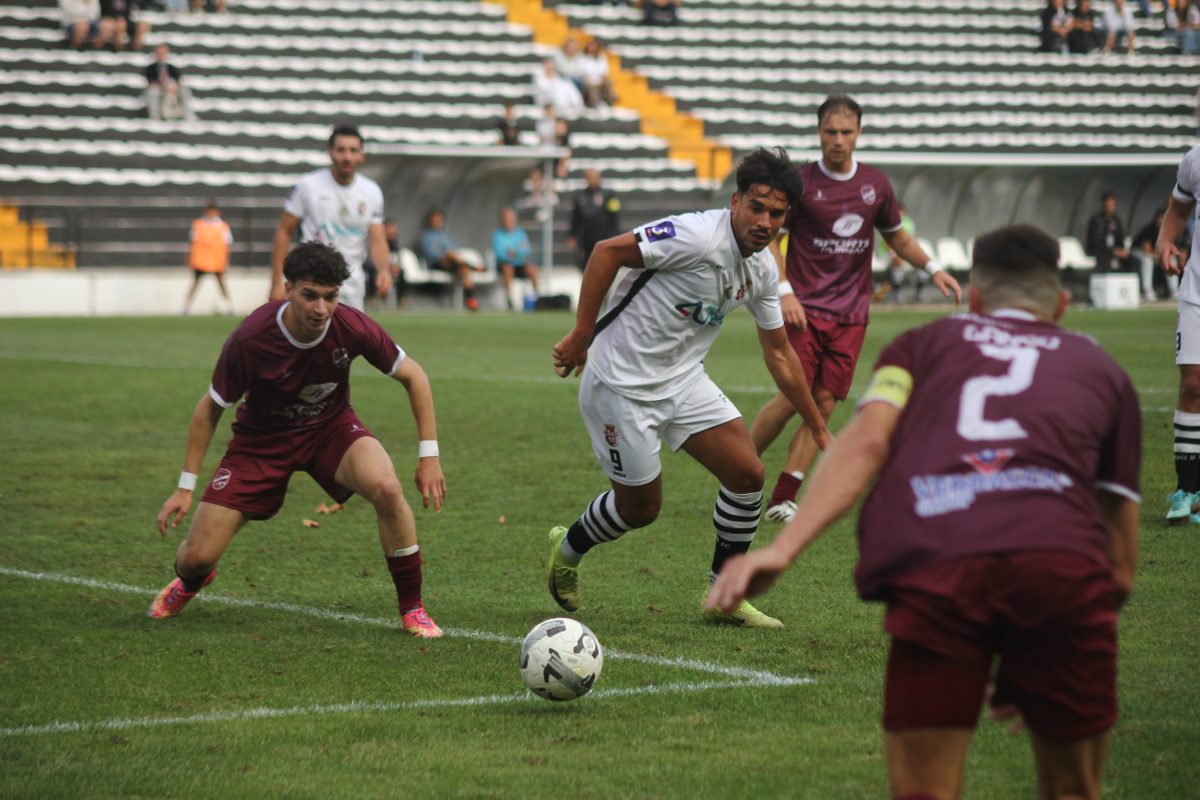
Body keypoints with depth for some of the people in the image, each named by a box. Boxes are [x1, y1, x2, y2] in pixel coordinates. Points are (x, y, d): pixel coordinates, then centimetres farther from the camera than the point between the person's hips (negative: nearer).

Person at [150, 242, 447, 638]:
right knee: (197, 556, -7)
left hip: (331, 427, 1)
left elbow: (413, 376, -7)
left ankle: (413, 610, -11)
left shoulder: (353, 328, -25)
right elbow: (211, 408, -11)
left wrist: (429, 456, -11)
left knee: (387, 489, -32)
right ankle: (190, 580, 36)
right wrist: (186, 487, -9)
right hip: (262, 438, -1)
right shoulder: (249, 339, -28)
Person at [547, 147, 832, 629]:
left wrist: (819, 429, 18)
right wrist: (582, 335, -22)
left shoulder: (763, 271, 2)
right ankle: (566, 550, 36)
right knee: (641, 506, 4)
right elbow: (607, 252, -22)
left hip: (683, 380, 7)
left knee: (747, 473, -5)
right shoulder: (698, 237, -24)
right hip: (621, 385, -7)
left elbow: (778, 354, 14)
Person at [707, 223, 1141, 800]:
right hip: (1065, 561, 1)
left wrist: (782, 548, -1)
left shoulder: (922, 344, 31)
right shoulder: (1101, 368, 33)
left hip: (932, 563, 0)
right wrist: (1034, 671, 38)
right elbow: (1121, 567, 30)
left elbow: (866, 443, 8)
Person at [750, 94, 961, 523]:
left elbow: (897, 237, 23)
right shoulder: (801, 181, -4)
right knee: (792, 397, -14)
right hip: (804, 307, -4)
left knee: (824, 404, -4)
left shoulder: (876, 183, 9)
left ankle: (782, 500, -1)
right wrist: (784, 291, -13)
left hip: (850, 314, 4)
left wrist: (933, 268, 7)